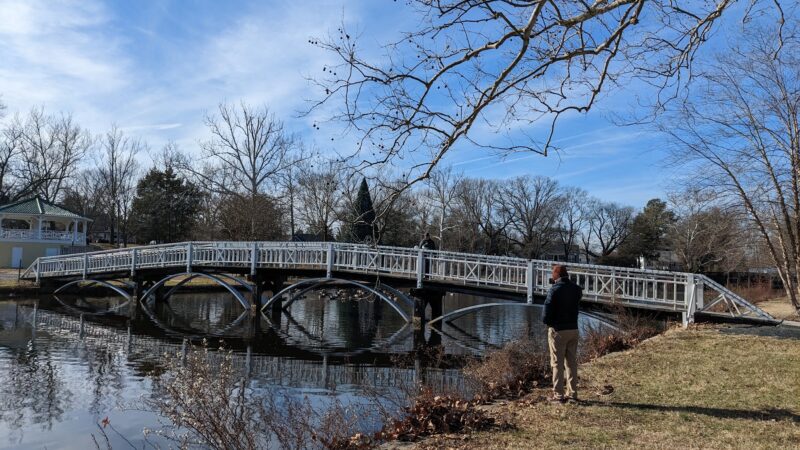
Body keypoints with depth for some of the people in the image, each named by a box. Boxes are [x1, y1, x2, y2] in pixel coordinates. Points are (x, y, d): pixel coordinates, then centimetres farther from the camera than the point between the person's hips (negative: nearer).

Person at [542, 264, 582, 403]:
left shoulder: (555, 289, -14)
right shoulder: (576, 289, 3)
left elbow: (547, 310, -15)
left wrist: (546, 321, 4)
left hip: (558, 330, -5)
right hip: (573, 329, 5)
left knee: (557, 363, 1)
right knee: (572, 362, 13)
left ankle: (558, 395, 3)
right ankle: (572, 393, 17)